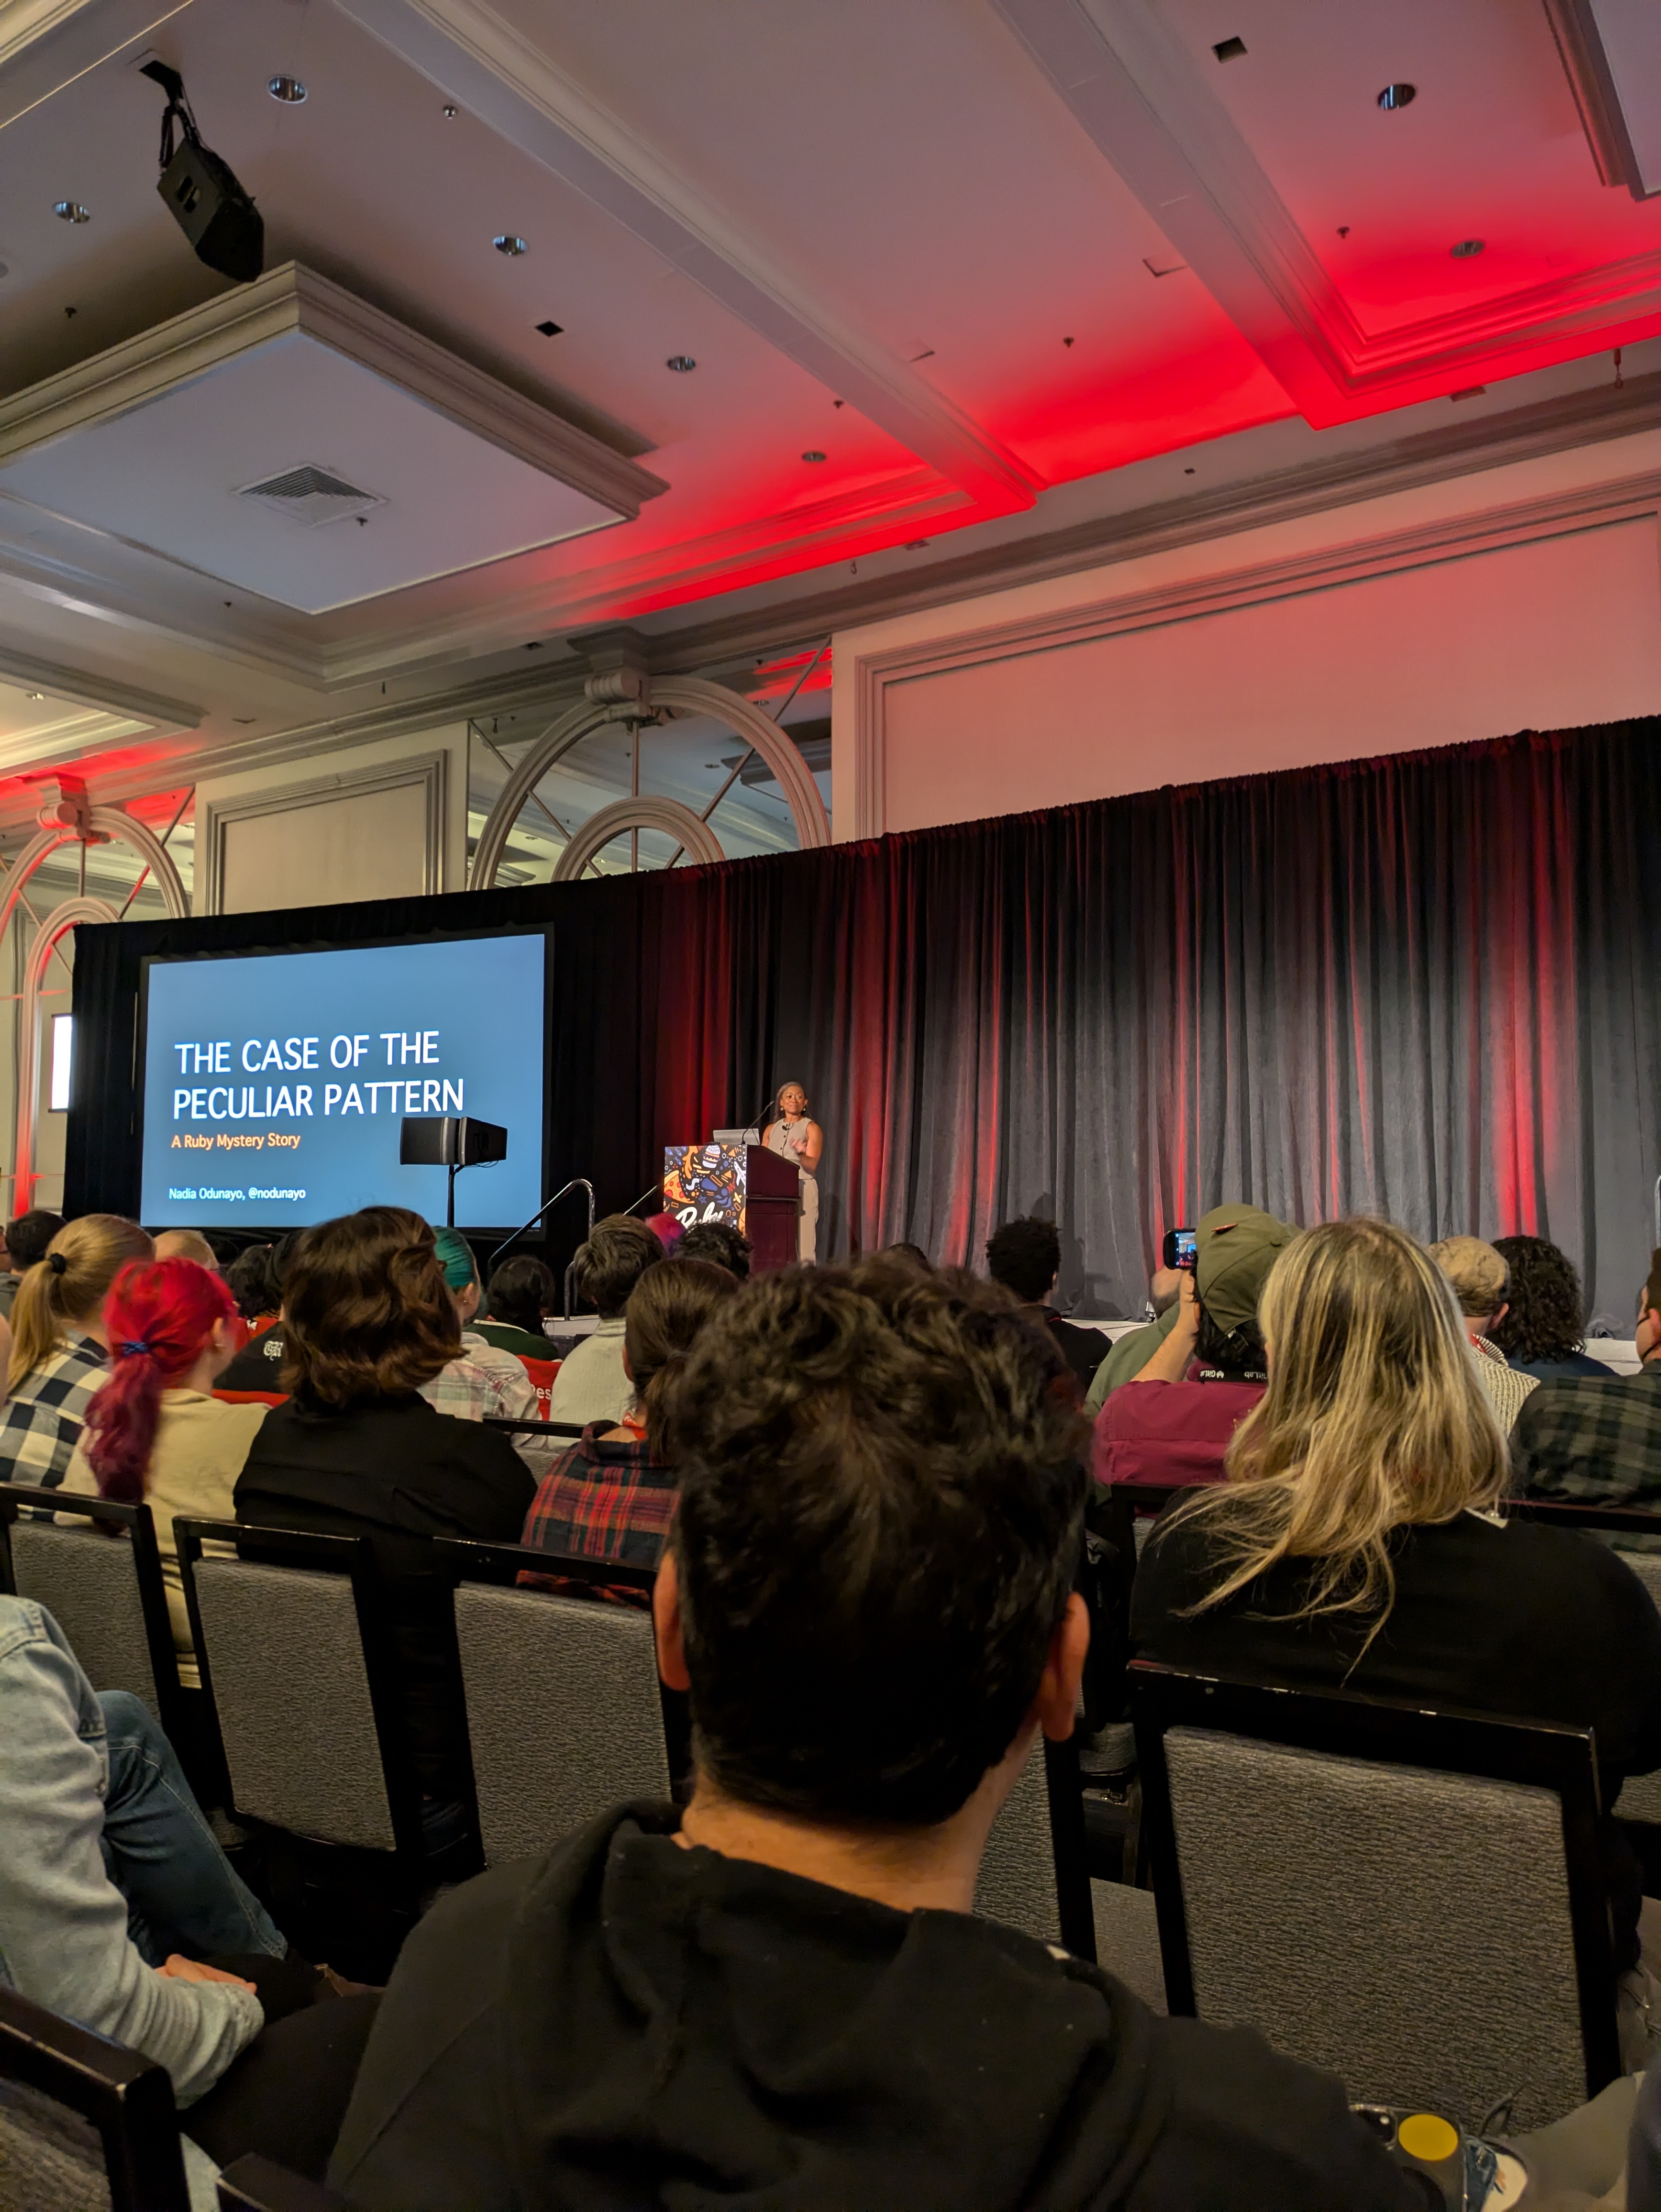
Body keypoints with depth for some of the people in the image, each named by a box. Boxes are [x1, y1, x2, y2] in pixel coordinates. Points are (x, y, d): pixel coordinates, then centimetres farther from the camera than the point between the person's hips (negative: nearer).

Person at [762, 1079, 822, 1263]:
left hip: (803, 1190, -4)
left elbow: (812, 1166, -9)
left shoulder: (811, 1128, 2)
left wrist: (800, 1154, -29)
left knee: (802, 1248, -10)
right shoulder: (771, 1129, 15)